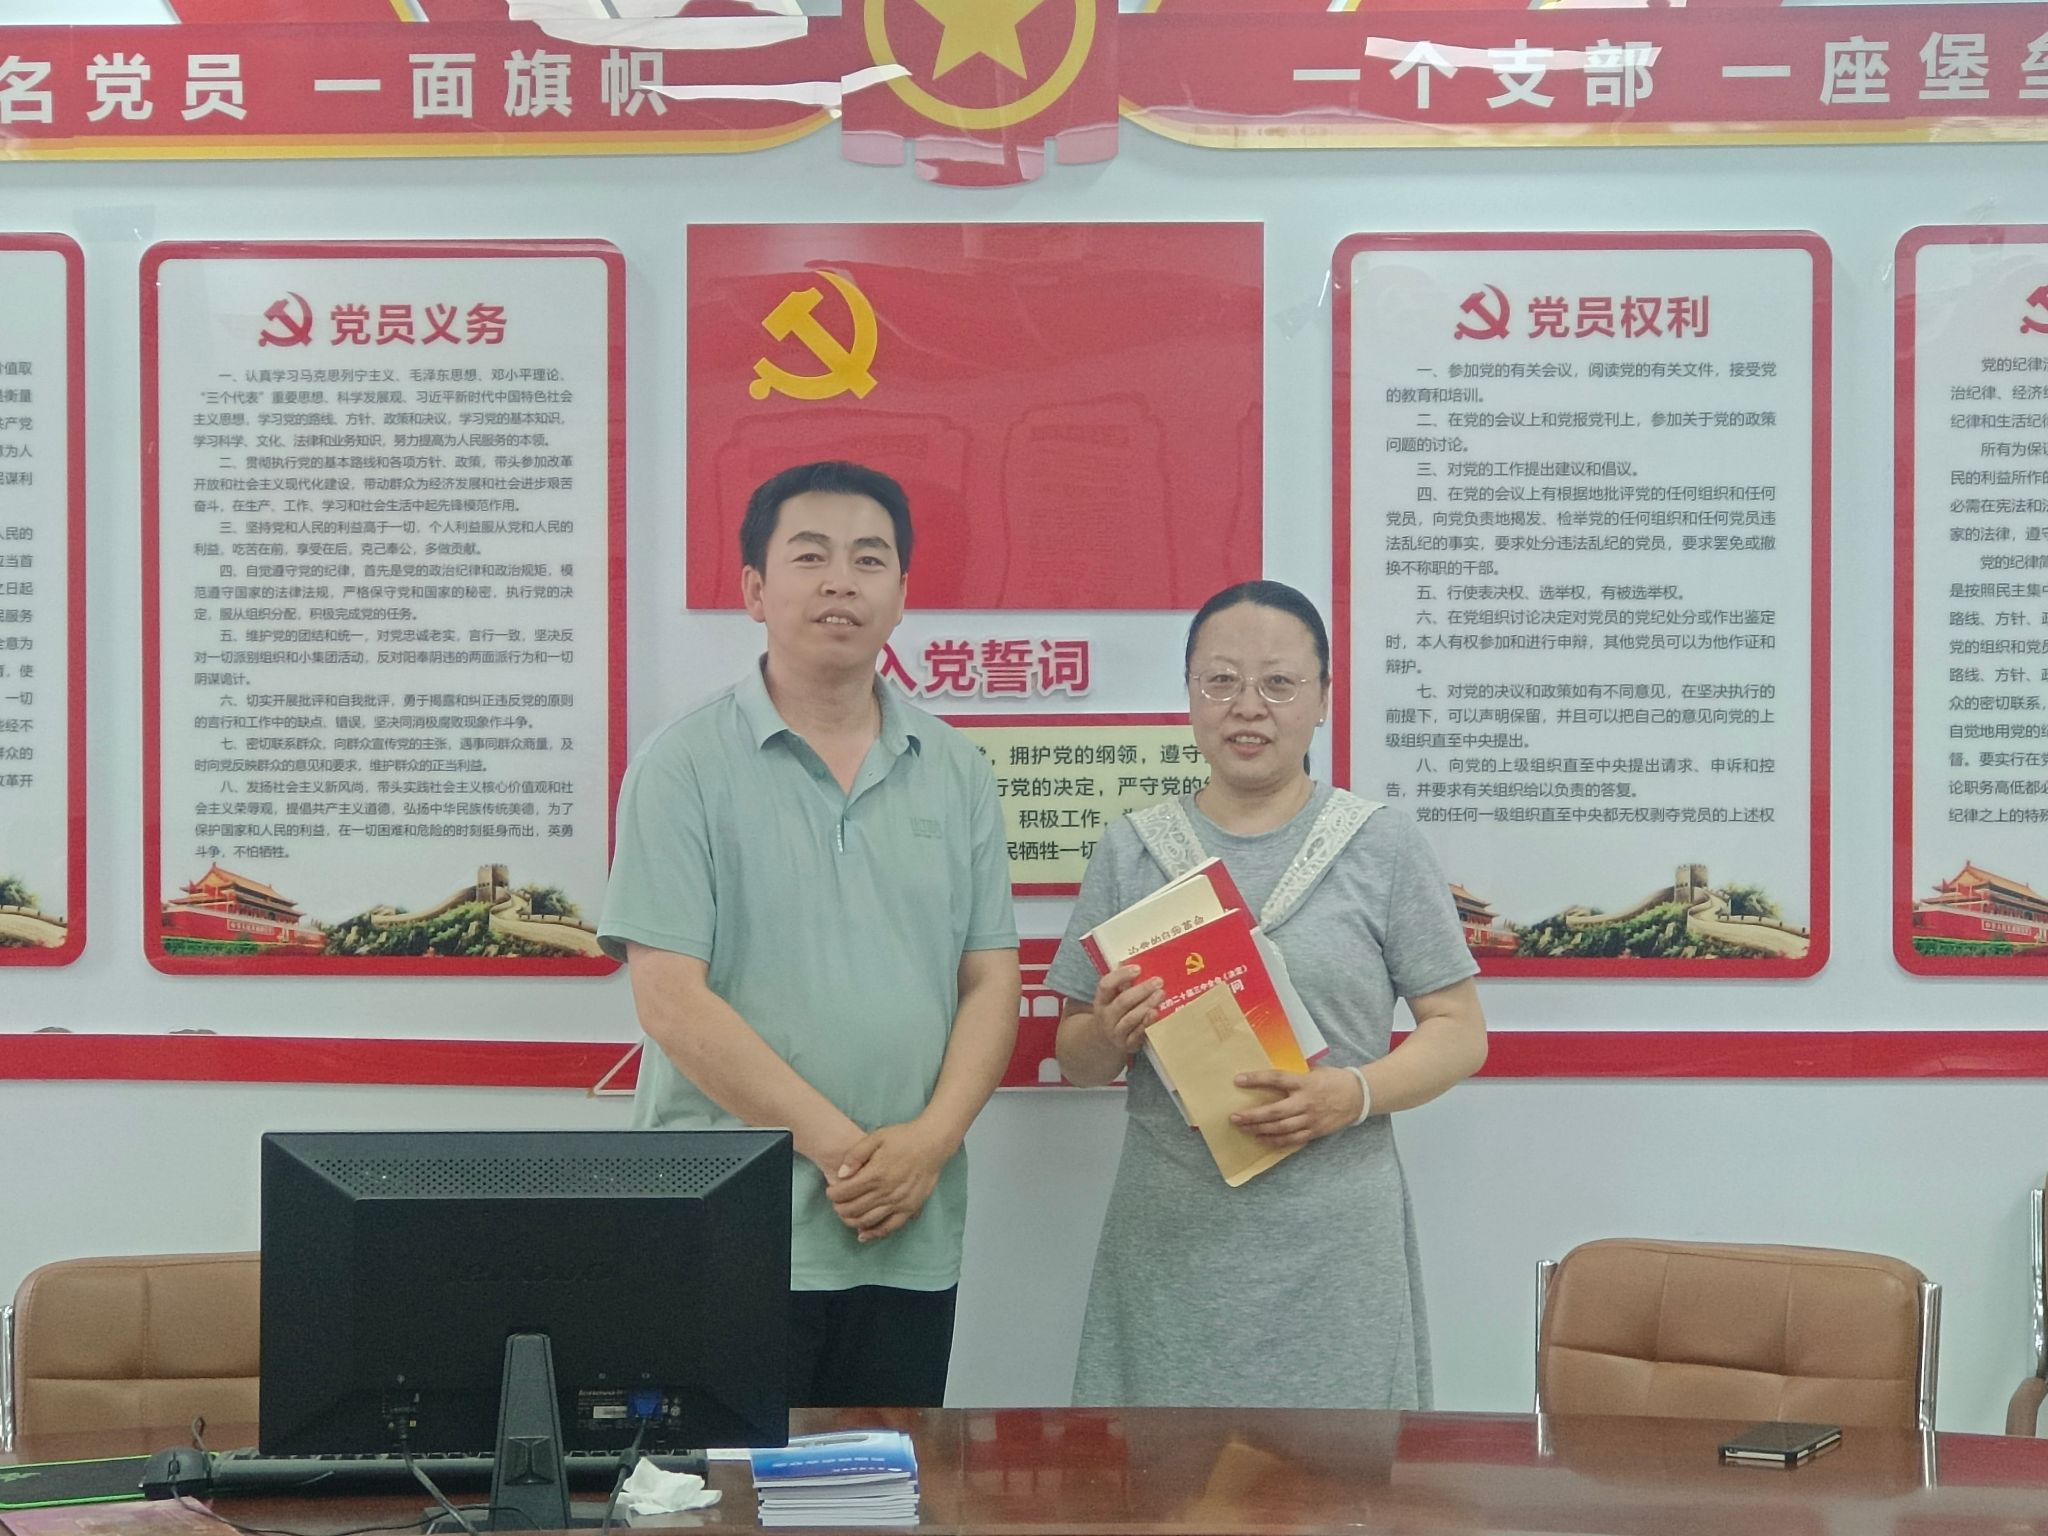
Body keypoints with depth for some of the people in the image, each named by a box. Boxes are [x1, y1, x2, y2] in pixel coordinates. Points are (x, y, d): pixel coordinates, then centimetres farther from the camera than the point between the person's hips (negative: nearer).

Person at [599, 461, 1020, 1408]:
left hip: (912, 1246, 4)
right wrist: (838, 1145, -14)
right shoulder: (685, 765, -3)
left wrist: (931, 1139, -9)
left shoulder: (955, 773, 11)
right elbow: (672, 1002, -10)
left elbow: (990, 981, 9)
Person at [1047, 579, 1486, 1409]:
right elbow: (1074, 1057, 12)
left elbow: (1460, 1032, 3)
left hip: (1333, 1247, -1)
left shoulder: (1382, 845, 4)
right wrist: (1107, 1036, -10)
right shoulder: (1132, 849, 9)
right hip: (1172, 1246, 1)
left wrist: (1354, 1092, -14)